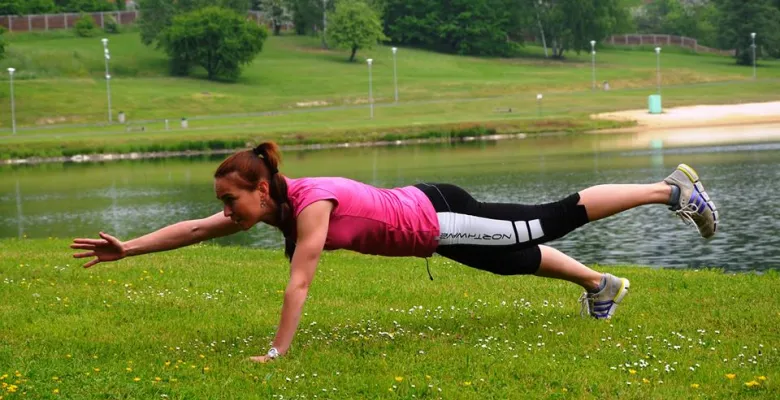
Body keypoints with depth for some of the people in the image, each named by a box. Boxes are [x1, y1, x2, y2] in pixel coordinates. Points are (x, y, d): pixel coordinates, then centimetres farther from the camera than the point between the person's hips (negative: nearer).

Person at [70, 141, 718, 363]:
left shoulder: (311, 203, -31)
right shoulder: (266, 206, -7)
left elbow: (299, 284, -34)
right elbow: (192, 230, -2)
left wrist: (277, 354, -33)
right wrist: (127, 247, -6)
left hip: (438, 219, -7)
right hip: (421, 217, 7)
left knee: (550, 221, 3)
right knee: (519, 258, 25)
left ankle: (673, 189, 14)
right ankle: (601, 284, 46)